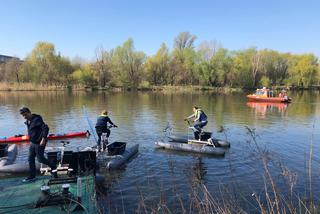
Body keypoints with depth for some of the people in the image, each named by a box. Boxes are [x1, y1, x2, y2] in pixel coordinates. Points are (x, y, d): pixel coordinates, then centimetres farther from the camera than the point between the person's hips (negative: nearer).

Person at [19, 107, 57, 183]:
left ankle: (53, 167, 19)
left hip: (39, 143, -9)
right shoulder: (27, 121, 9)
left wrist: (43, 139, -28)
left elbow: (46, 128, -26)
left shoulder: (37, 119, -19)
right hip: (32, 142, 9)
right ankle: (32, 176, 22)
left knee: (40, 159, -1)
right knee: (30, 159, 11)